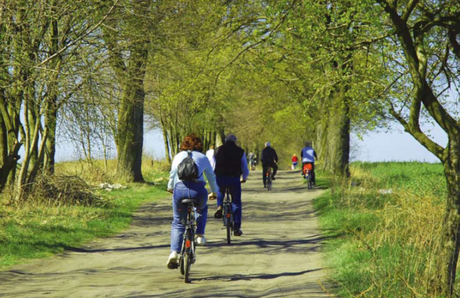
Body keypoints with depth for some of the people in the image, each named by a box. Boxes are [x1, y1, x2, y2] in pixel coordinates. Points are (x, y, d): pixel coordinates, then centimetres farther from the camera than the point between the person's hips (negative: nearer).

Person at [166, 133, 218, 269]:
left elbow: (172, 174, 16)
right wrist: (214, 193, 41)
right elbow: (211, 177, 26)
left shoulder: (179, 156, 20)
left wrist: (170, 187, 34)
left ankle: (174, 252, -7)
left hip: (180, 188, 0)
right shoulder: (203, 157, 21)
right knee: (202, 210, 35)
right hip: (198, 189, 0)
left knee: (177, 222, 11)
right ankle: (200, 235, 18)